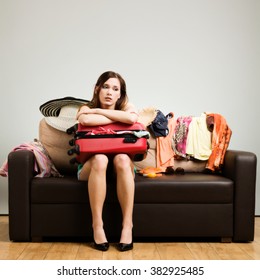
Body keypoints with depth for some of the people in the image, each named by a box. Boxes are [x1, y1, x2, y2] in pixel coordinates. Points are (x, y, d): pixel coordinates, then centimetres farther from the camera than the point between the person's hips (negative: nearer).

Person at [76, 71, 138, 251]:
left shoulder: (126, 107, 1)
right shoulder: (87, 109, -1)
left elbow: (132, 117, -26)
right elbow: (85, 120, -28)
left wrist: (98, 111, -17)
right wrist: (122, 118, -19)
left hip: (121, 167, 1)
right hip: (91, 167, -1)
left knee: (122, 158, -33)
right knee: (100, 158, -34)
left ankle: (128, 226, -31)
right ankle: (97, 226, -30)